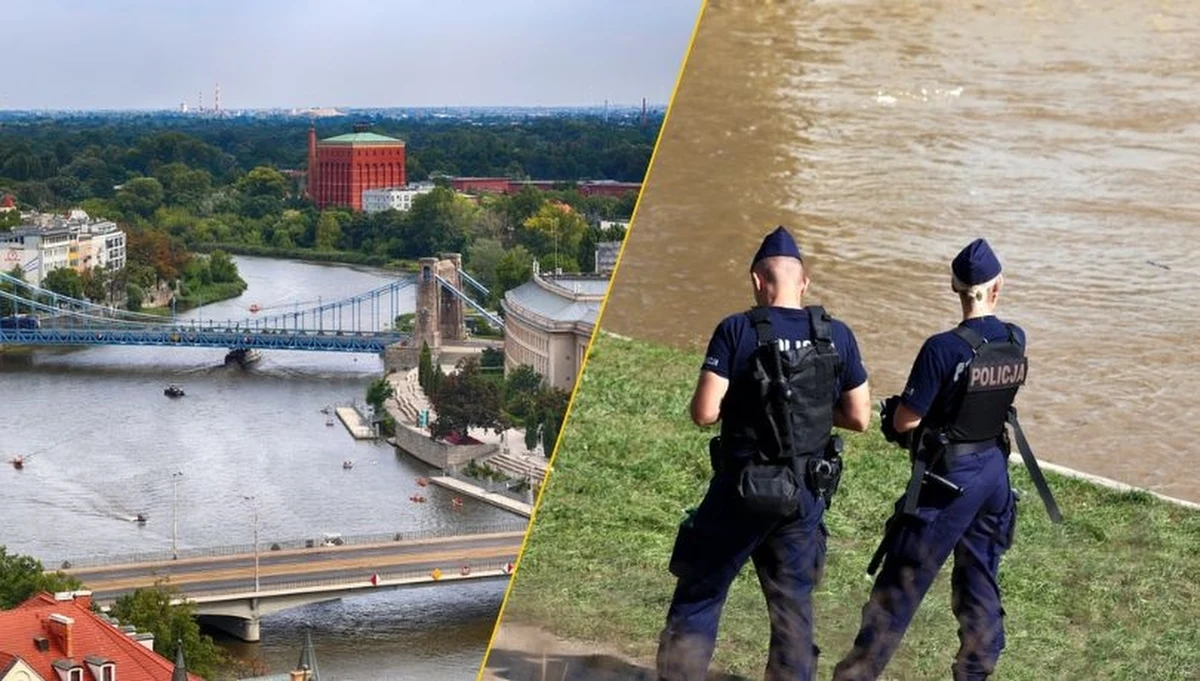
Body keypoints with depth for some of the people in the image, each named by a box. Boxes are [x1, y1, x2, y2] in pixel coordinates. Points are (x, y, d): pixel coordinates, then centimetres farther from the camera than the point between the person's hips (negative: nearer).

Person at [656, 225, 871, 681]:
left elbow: (704, 413, -15)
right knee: (794, 605, 15)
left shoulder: (736, 331, -11)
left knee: (698, 597, 10)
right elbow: (859, 418, 3)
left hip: (743, 489, -3)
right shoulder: (837, 336, 0)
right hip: (807, 493, 3)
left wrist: (739, 401, 5)